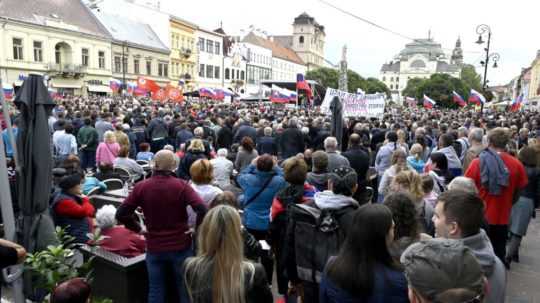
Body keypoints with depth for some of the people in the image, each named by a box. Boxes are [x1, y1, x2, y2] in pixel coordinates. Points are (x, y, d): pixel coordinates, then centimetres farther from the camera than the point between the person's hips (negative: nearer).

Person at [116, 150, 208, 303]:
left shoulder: (141, 187, -7)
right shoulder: (181, 185, -13)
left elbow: (121, 214, -7)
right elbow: (202, 209, -25)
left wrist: (138, 228, 5)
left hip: (154, 247, 2)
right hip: (181, 246, -1)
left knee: (155, 290, 16)